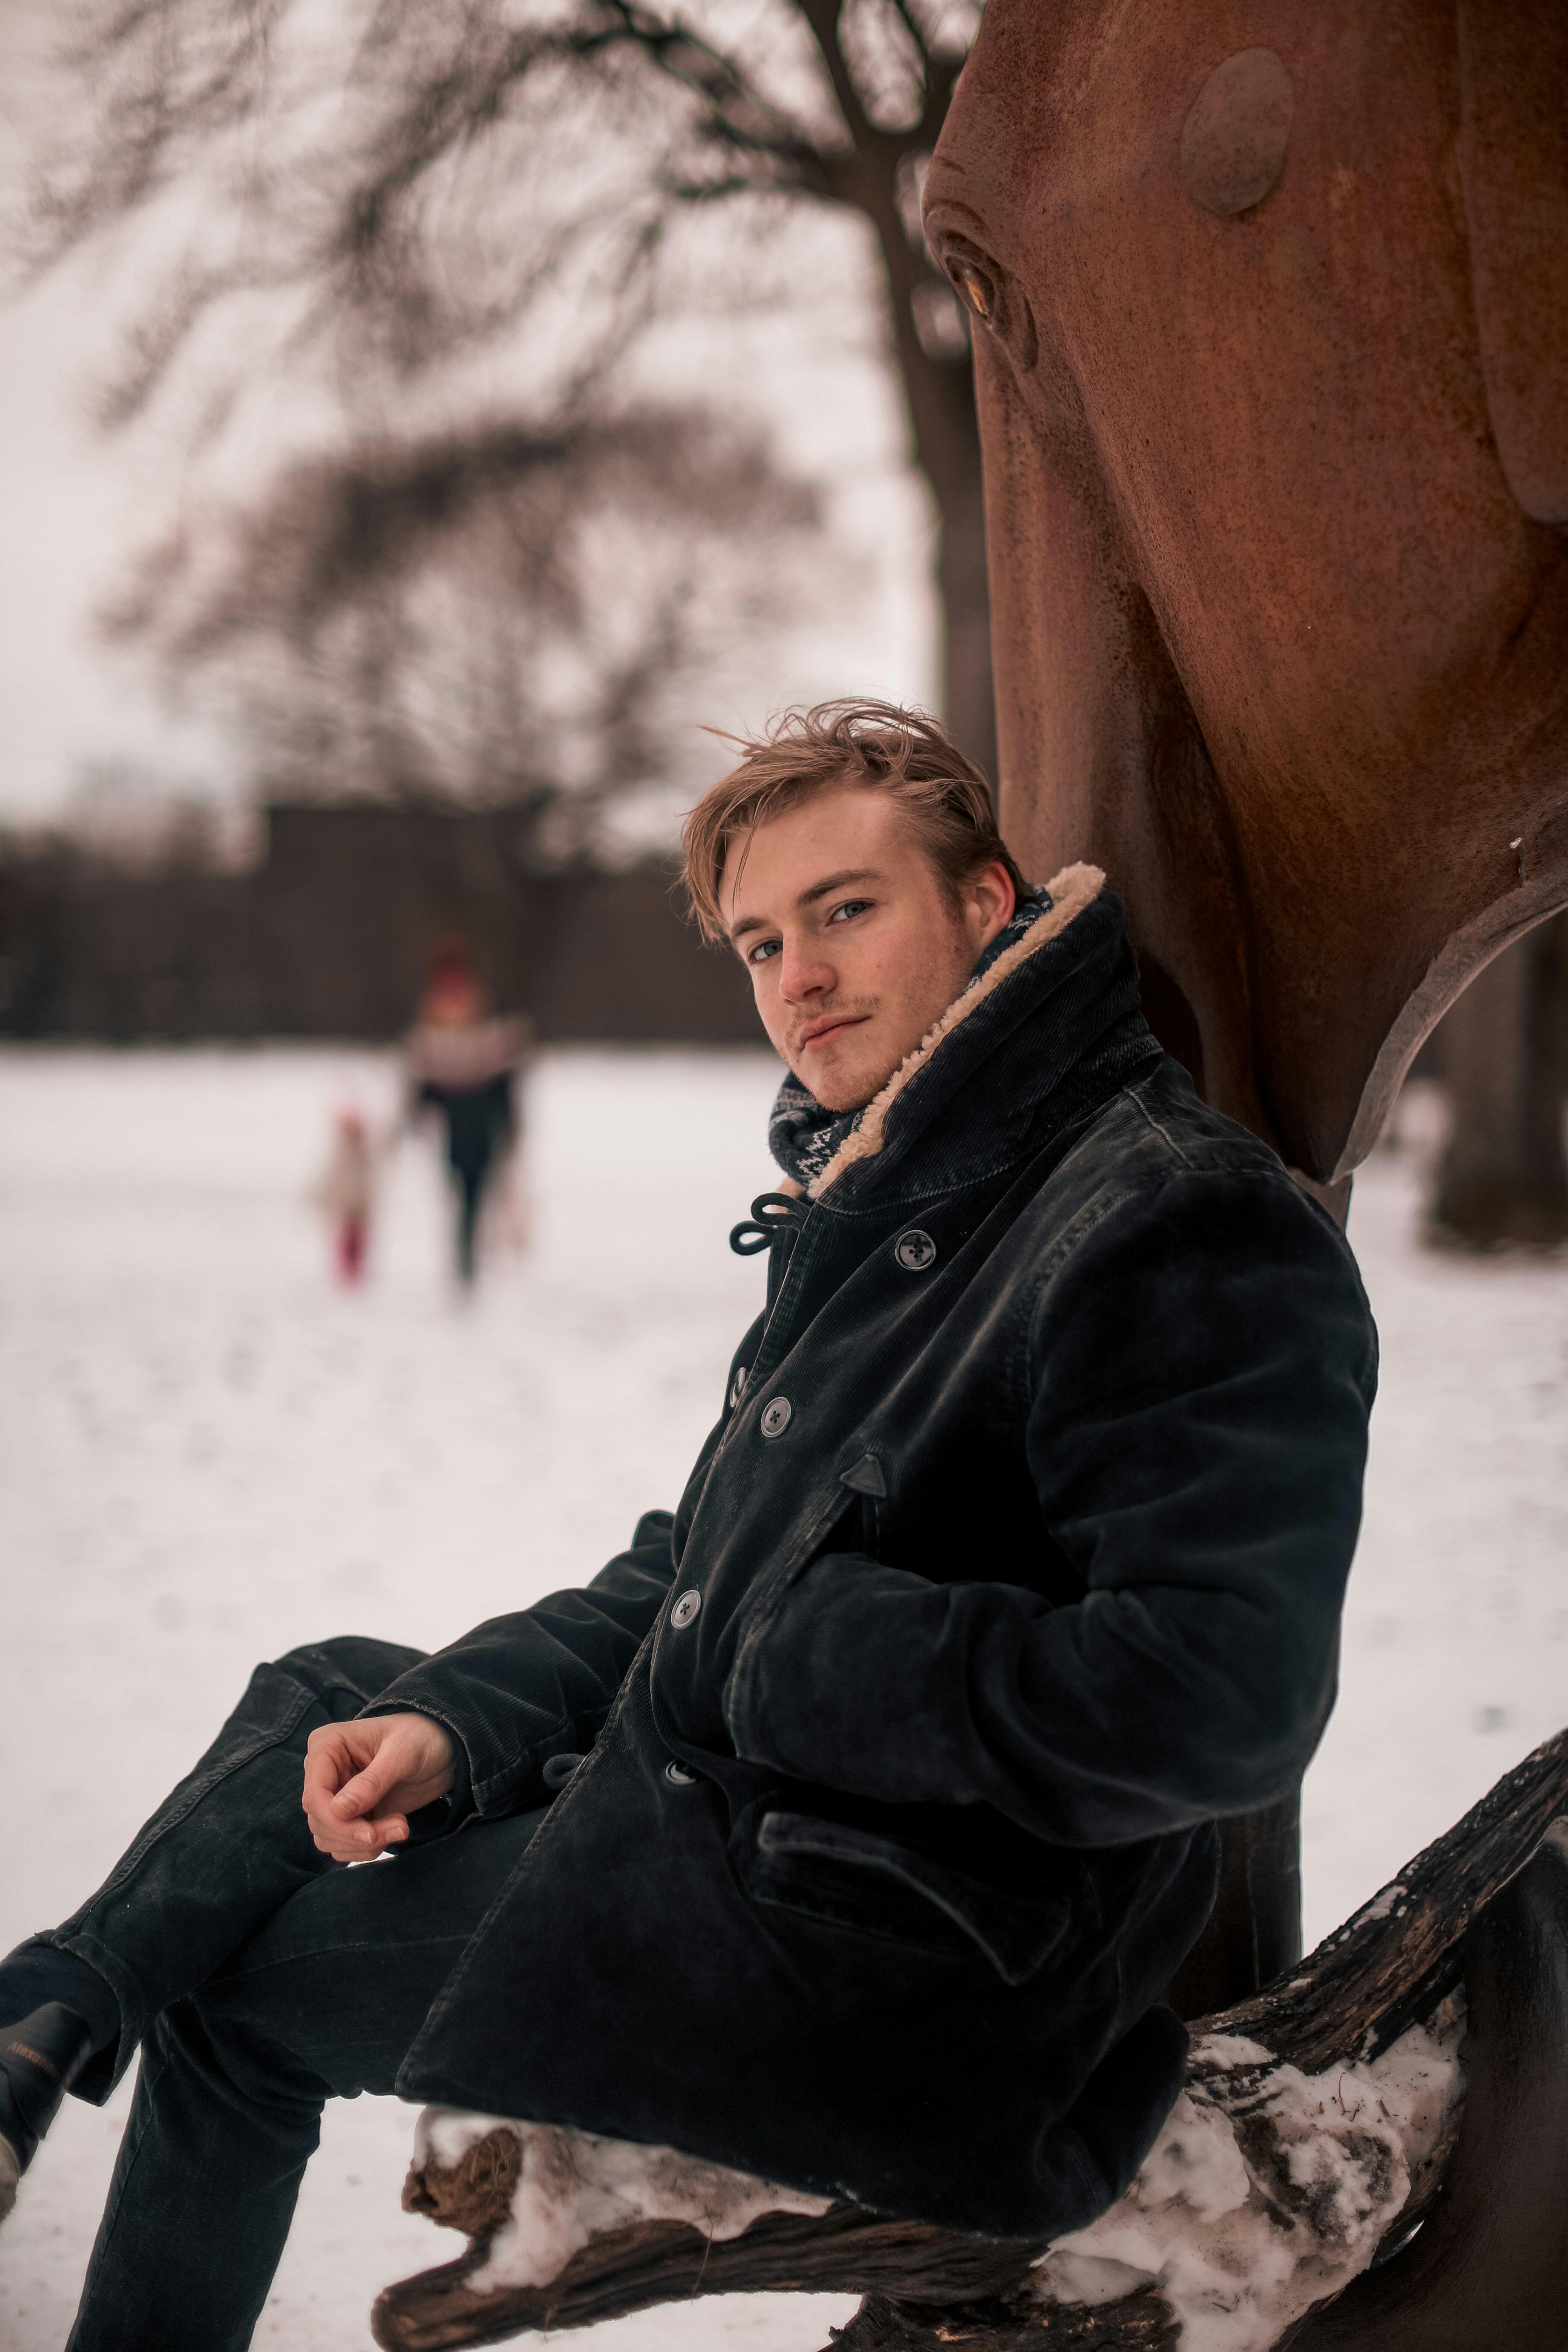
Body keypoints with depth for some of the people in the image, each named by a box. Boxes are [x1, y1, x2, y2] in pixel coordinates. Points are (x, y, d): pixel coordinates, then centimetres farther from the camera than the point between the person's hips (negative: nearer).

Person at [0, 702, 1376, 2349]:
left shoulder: (1184, 1228, -21)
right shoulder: (884, 1201, 11)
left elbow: (1220, 1695, -31)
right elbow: (693, 1574, 16)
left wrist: (811, 1664, -22)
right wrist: (454, 1725, 1)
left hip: (882, 1991, -9)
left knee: (241, 1982, 5)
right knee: (320, 1696, 16)